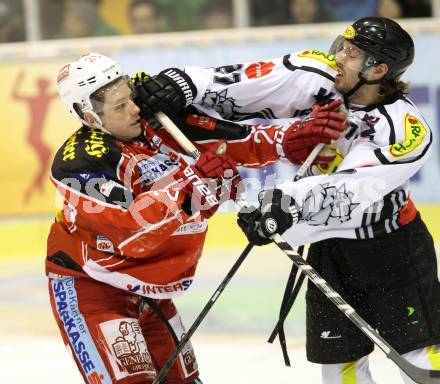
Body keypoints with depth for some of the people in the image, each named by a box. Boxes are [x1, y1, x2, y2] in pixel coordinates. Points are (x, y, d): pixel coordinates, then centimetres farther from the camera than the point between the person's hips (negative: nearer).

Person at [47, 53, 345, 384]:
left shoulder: (155, 124, -5)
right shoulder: (79, 164, -24)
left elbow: (227, 142, -2)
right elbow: (132, 231, -33)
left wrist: (291, 138, -15)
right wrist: (191, 180, -36)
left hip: (146, 288, 8)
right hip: (87, 288, -8)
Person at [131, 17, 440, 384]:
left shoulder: (408, 130, -25)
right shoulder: (322, 76, -12)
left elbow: (352, 190, -38)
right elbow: (249, 83, -16)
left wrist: (288, 205, -52)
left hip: (393, 247, -5)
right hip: (331, 241, 5)